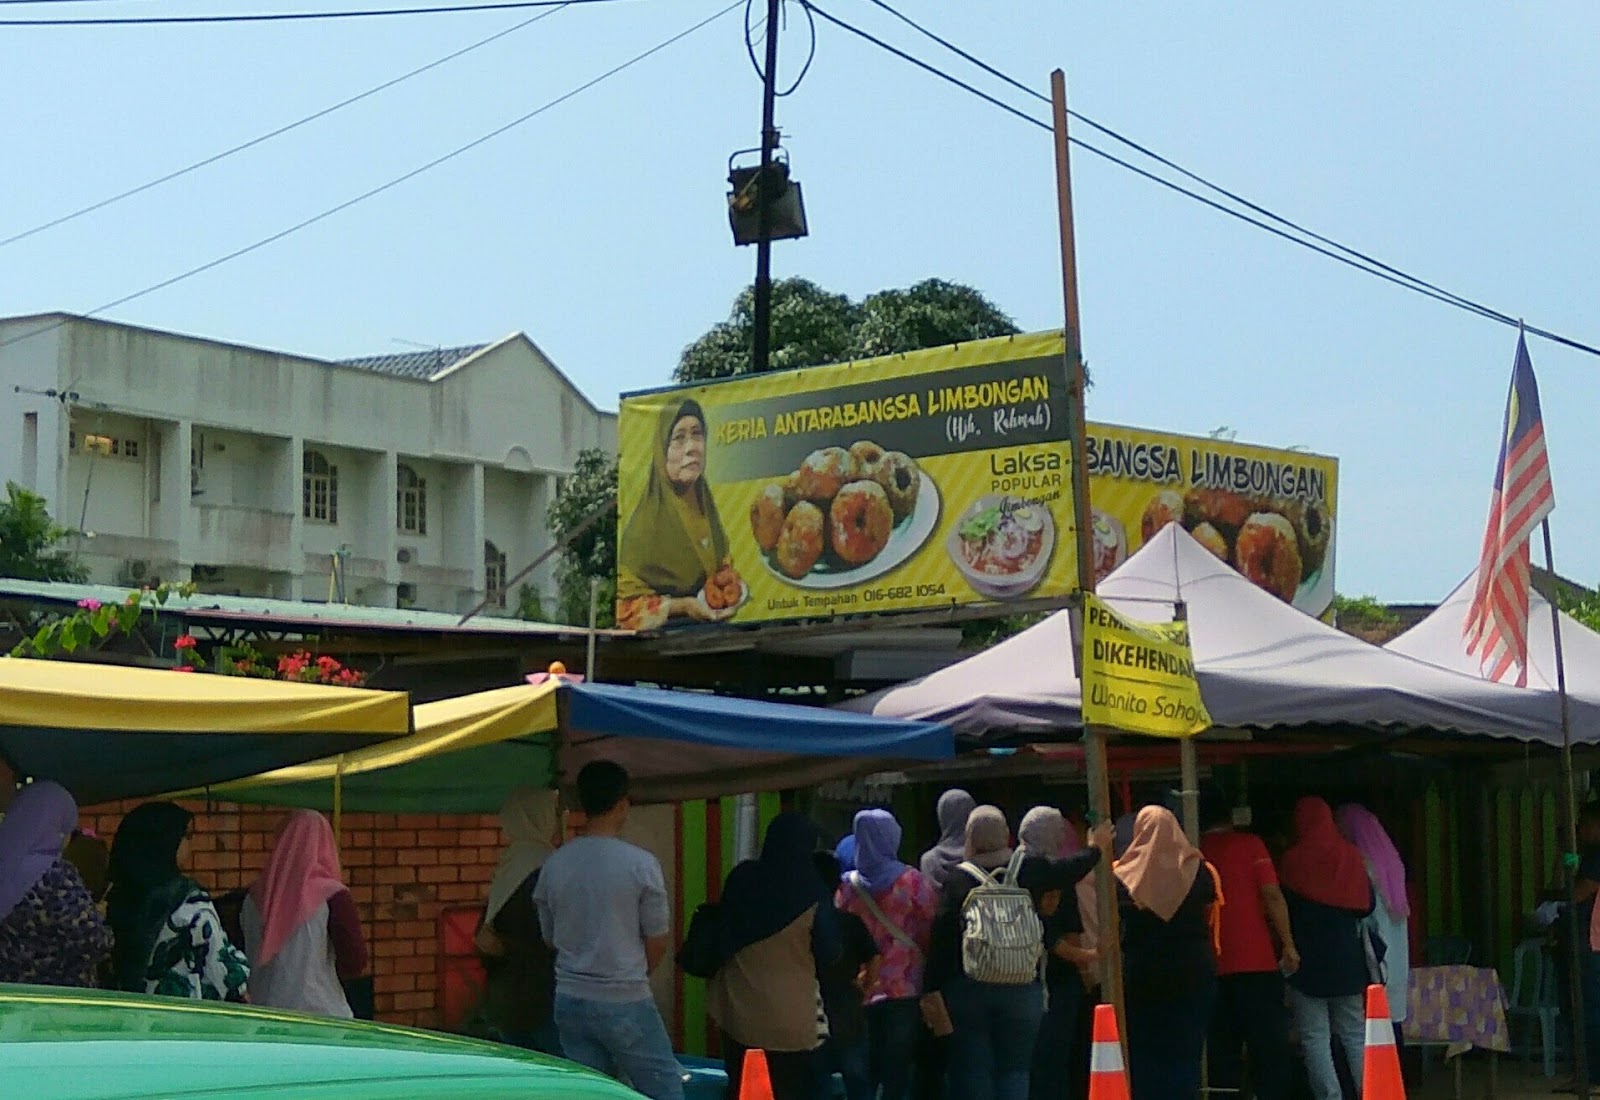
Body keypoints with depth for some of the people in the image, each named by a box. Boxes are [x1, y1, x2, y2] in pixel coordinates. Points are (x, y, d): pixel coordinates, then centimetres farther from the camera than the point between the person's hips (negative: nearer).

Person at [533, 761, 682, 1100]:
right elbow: (659, 942, -3)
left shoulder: (554, 865, 2)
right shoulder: (640, 864, -11)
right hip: (624, 1002, -5)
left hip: (569, 1000, 5)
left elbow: (550, 938, 12)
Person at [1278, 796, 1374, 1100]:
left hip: (1307, 961, -4)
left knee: (1315, 1038, -2)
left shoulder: (1293, 860, -9)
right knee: (1355, 1034, 12)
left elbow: (1284, 907, -3)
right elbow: (1367, 905, 8)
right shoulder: (1351, 856, 2)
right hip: (1348, 959, 4)